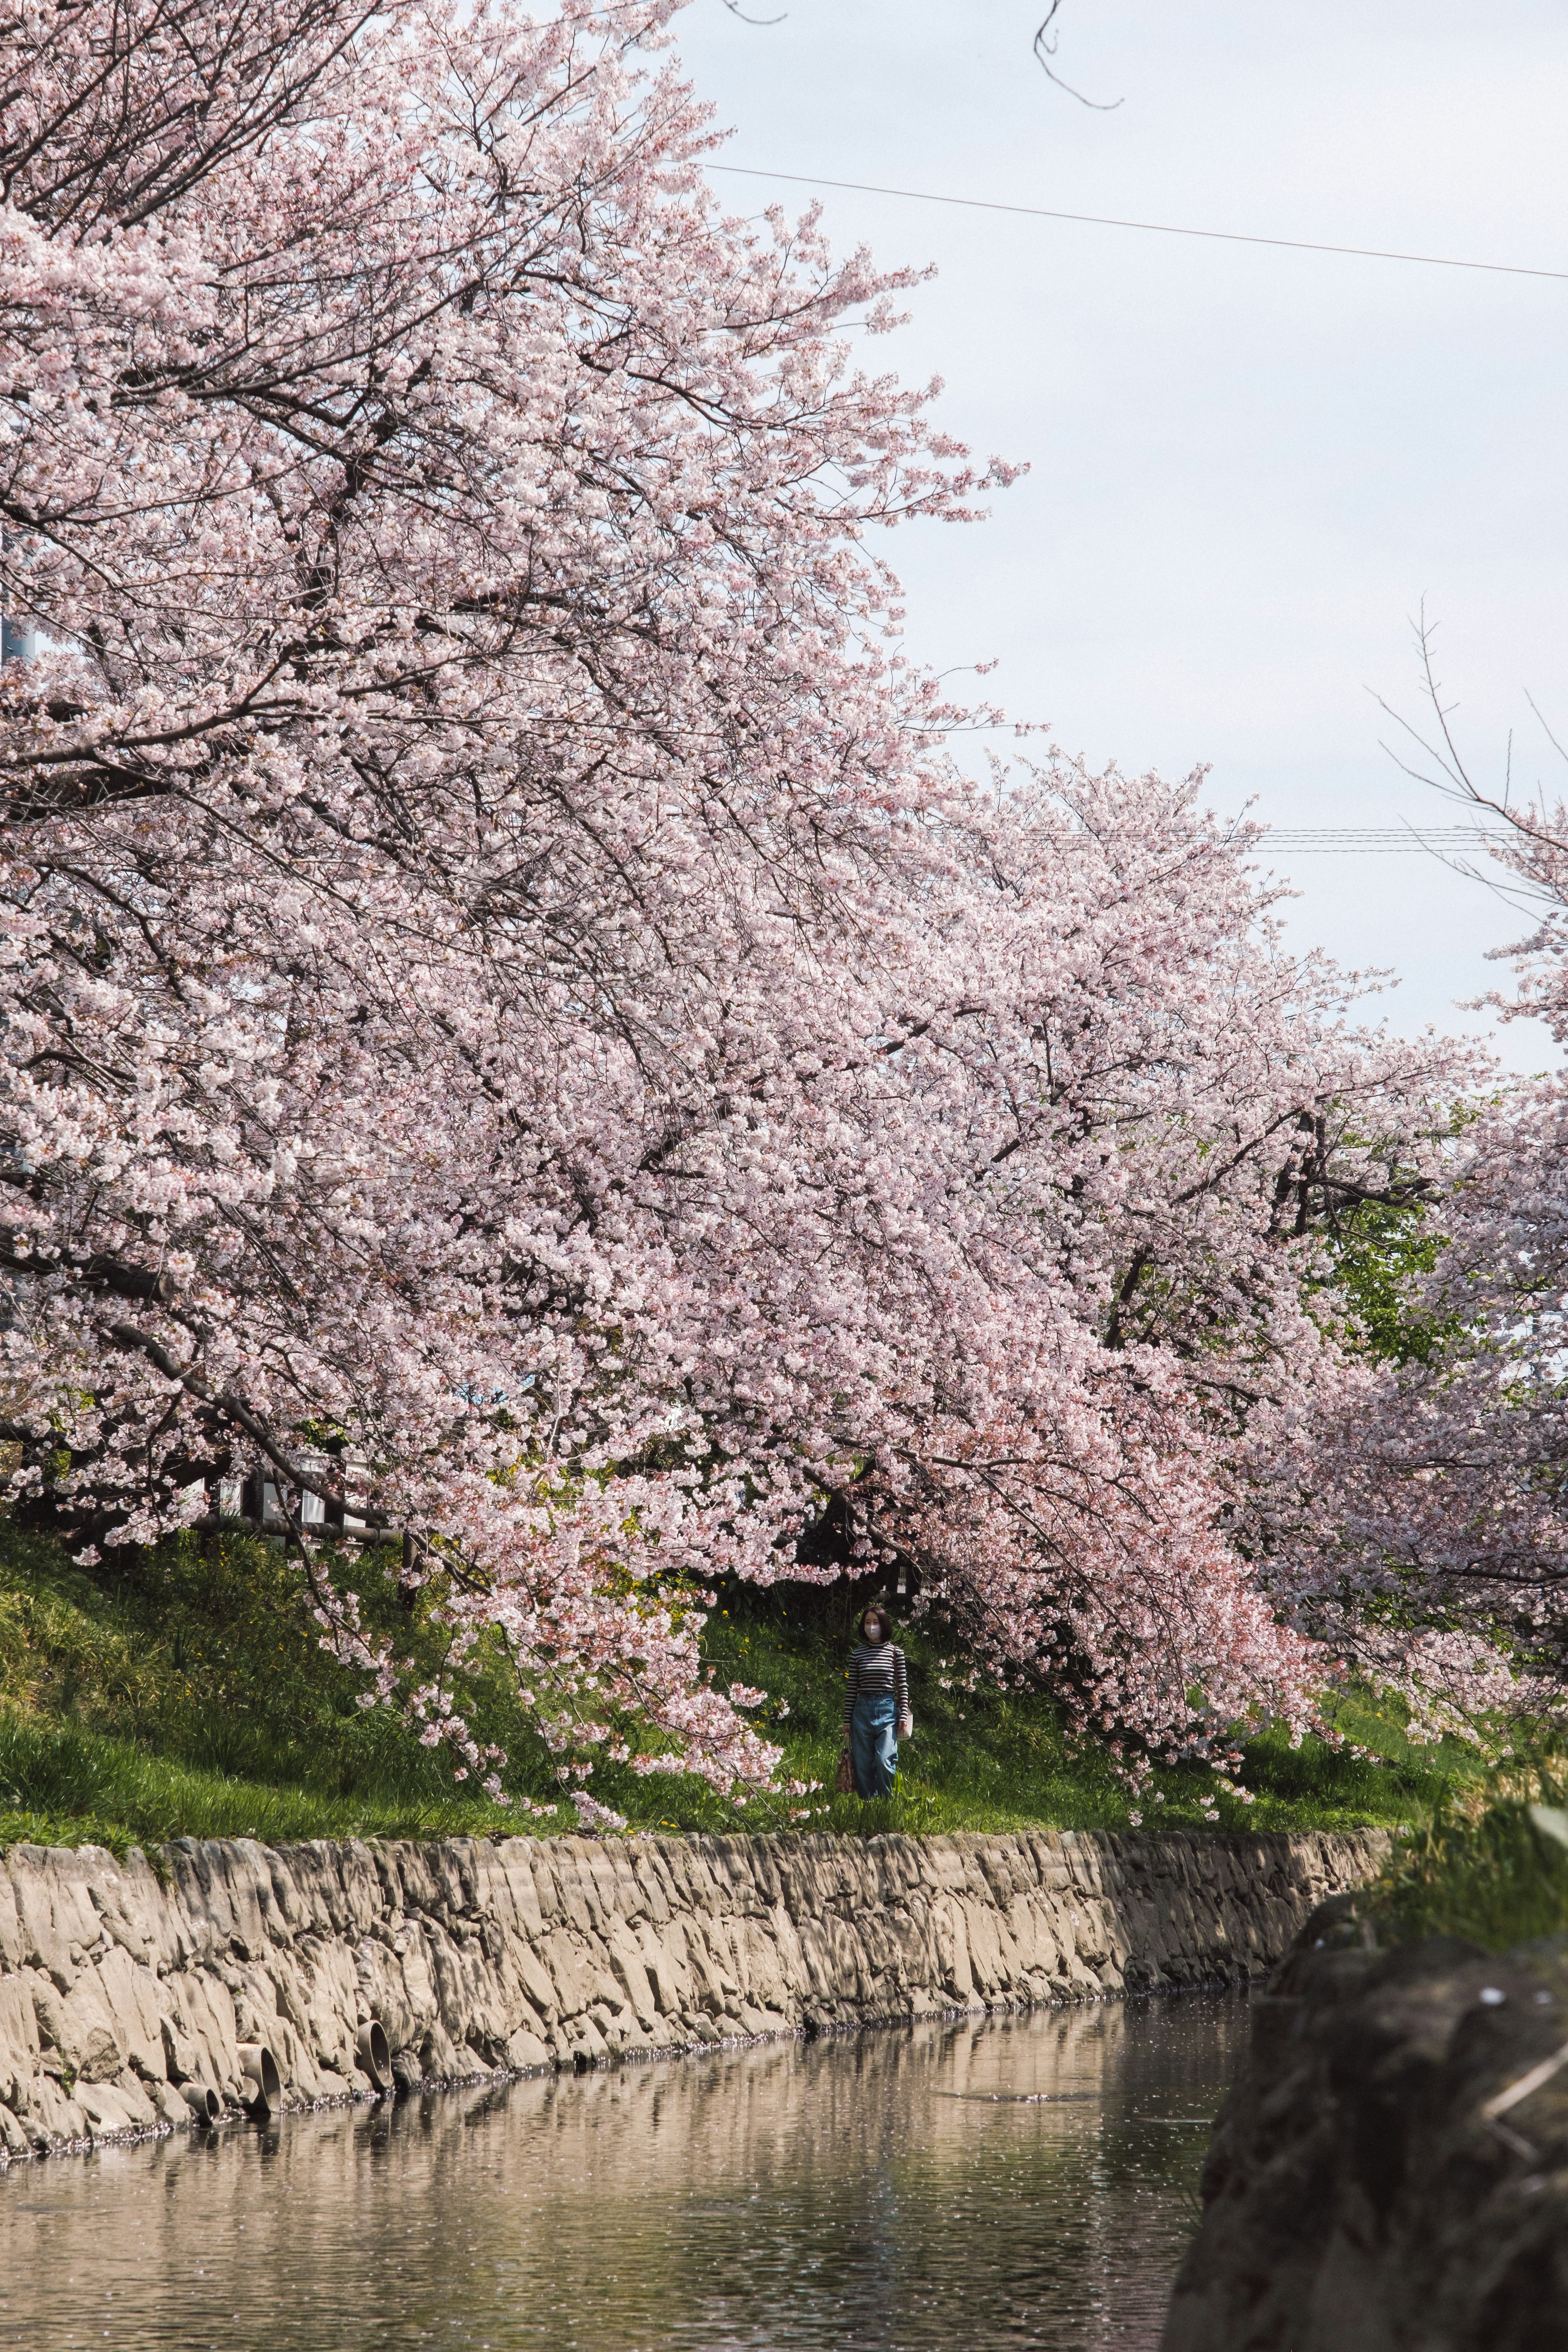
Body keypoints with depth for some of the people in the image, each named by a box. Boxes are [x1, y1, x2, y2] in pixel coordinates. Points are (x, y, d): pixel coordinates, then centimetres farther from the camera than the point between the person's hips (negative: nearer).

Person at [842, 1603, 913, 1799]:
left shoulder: (895, 1652, 4)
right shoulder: (858, 1654, 8)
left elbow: (903, 1687, 5)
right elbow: (852, 1690, 9)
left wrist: (904, 1716, -2)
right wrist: (847, 1721, 7)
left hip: (887, 1710, -2)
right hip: (862, 1710, 2)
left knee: (885, 1762, -14)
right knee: (863, 1765, 2)